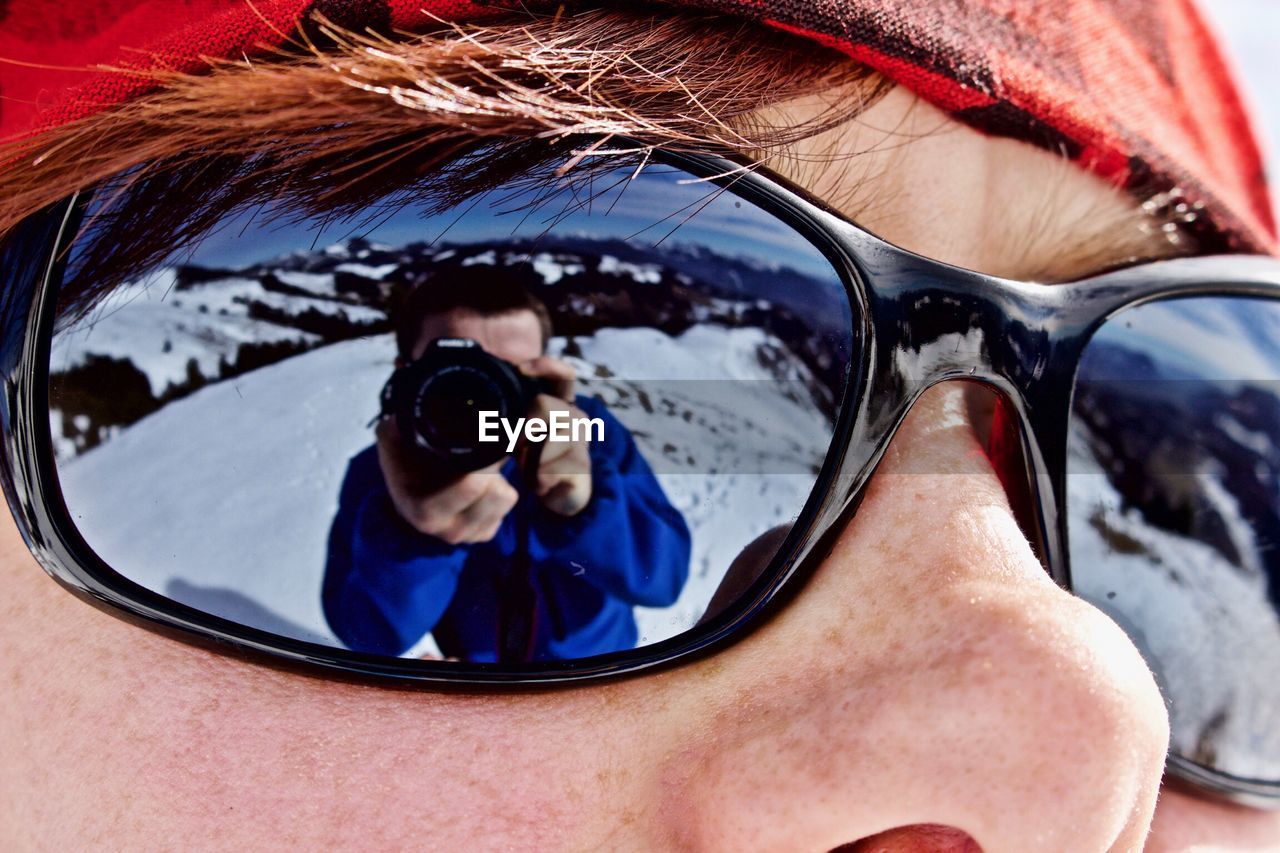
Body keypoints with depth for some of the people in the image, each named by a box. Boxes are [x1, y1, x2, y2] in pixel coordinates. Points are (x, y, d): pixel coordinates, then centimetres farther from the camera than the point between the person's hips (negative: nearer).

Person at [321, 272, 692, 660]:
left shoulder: (592, 430, -21)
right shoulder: (378, 471, -21)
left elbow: (663, 574, -31)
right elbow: (372, 634, -30)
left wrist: (587, 502, -50)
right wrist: (408, 536, -50)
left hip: (594, 655, 0)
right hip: (472, 666, 0)